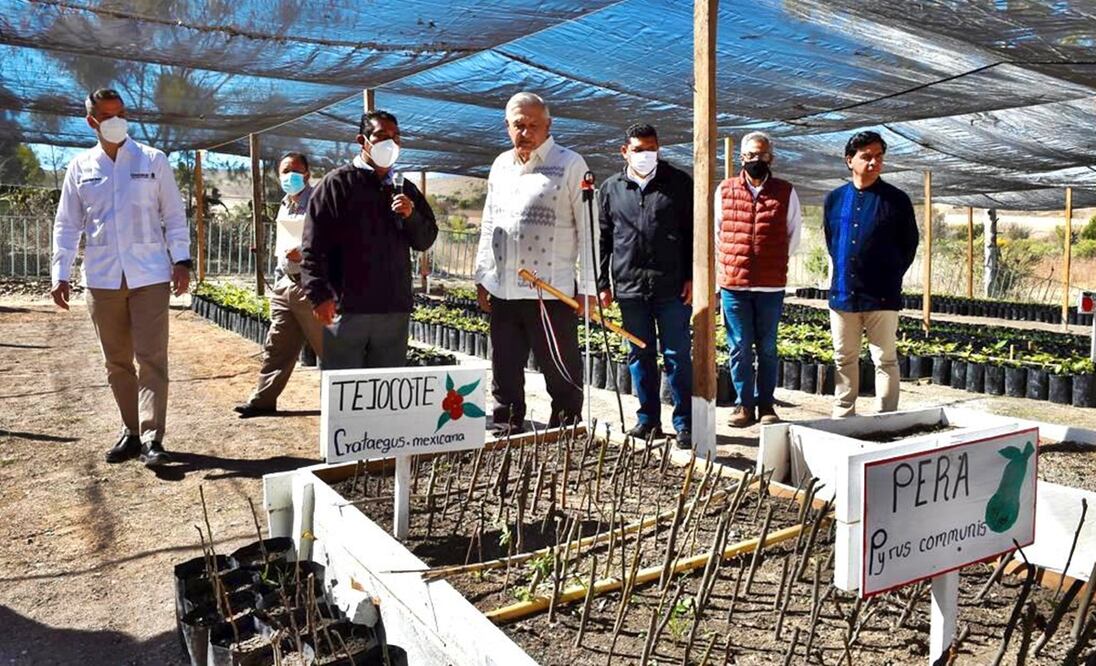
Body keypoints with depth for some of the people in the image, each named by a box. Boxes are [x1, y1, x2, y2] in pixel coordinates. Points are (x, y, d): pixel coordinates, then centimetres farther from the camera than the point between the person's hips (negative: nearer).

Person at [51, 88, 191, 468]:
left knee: (151, 358, -7)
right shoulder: (80, 168, 9)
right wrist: (60, 274, 3)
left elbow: (174, 215, 4)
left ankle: (151, 440, -5)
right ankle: (131, 431, 21)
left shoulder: (153, 161, 4)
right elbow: (66, 225, 10)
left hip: (150, 276, -2)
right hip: (102, 279, 3)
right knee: (116, 362, 9)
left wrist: (181, 260, -6)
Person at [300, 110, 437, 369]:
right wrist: (319, 295, -14)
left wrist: (411, 215, -4)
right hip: (346, 308, -5)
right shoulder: (337, 183, 1)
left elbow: (426, 240, 16)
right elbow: (313, 246, -4)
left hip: (396, 309, 5)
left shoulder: (405, 189, 16)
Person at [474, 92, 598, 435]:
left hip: (551, 292, -6)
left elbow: (588, 227, -5)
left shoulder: (569, 164, -2)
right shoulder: (501, 165, 15)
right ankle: (505, 431, 26)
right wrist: (482, 277, 15)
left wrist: (589, 287, -9)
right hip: (502, 291, 6)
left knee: (561, 373, 2)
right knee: (505, 372, 14)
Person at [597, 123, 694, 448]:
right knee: (640, 356, 10)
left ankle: (684, 424, 9)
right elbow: (602, 239, 13)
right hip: (630, 287, 3)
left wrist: (691, 277, -4)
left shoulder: (679, 183, 5)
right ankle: (648, 420, 21)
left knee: (677, 356, 1)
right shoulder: (611, 189, 11)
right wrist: (602, 284, 8)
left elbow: (694, 233, 3)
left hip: (672, 287, -2)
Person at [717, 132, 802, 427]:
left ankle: (766, 403, 17)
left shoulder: (786, 193, 6)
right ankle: (744, 403, 14)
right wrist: (727, 266, 7)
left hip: (771, 285, 0)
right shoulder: (724, 190, 7)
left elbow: (794, 234, 14)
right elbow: (715, 233, 12)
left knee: (767, 348, 7)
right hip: (733, 283, 0)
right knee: (739, 347, 4)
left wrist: (775, 264, 10)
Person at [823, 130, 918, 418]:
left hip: (882, 296, -3)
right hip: (843, 294, 3)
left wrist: (890, 276, 6)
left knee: (885, 361, 3)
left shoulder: (896, 200, -1)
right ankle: (843, 416, 22)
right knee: (844, 360, 12)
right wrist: (843, 275, 13)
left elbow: (909, 245, 7)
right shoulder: (835, 199, 7)